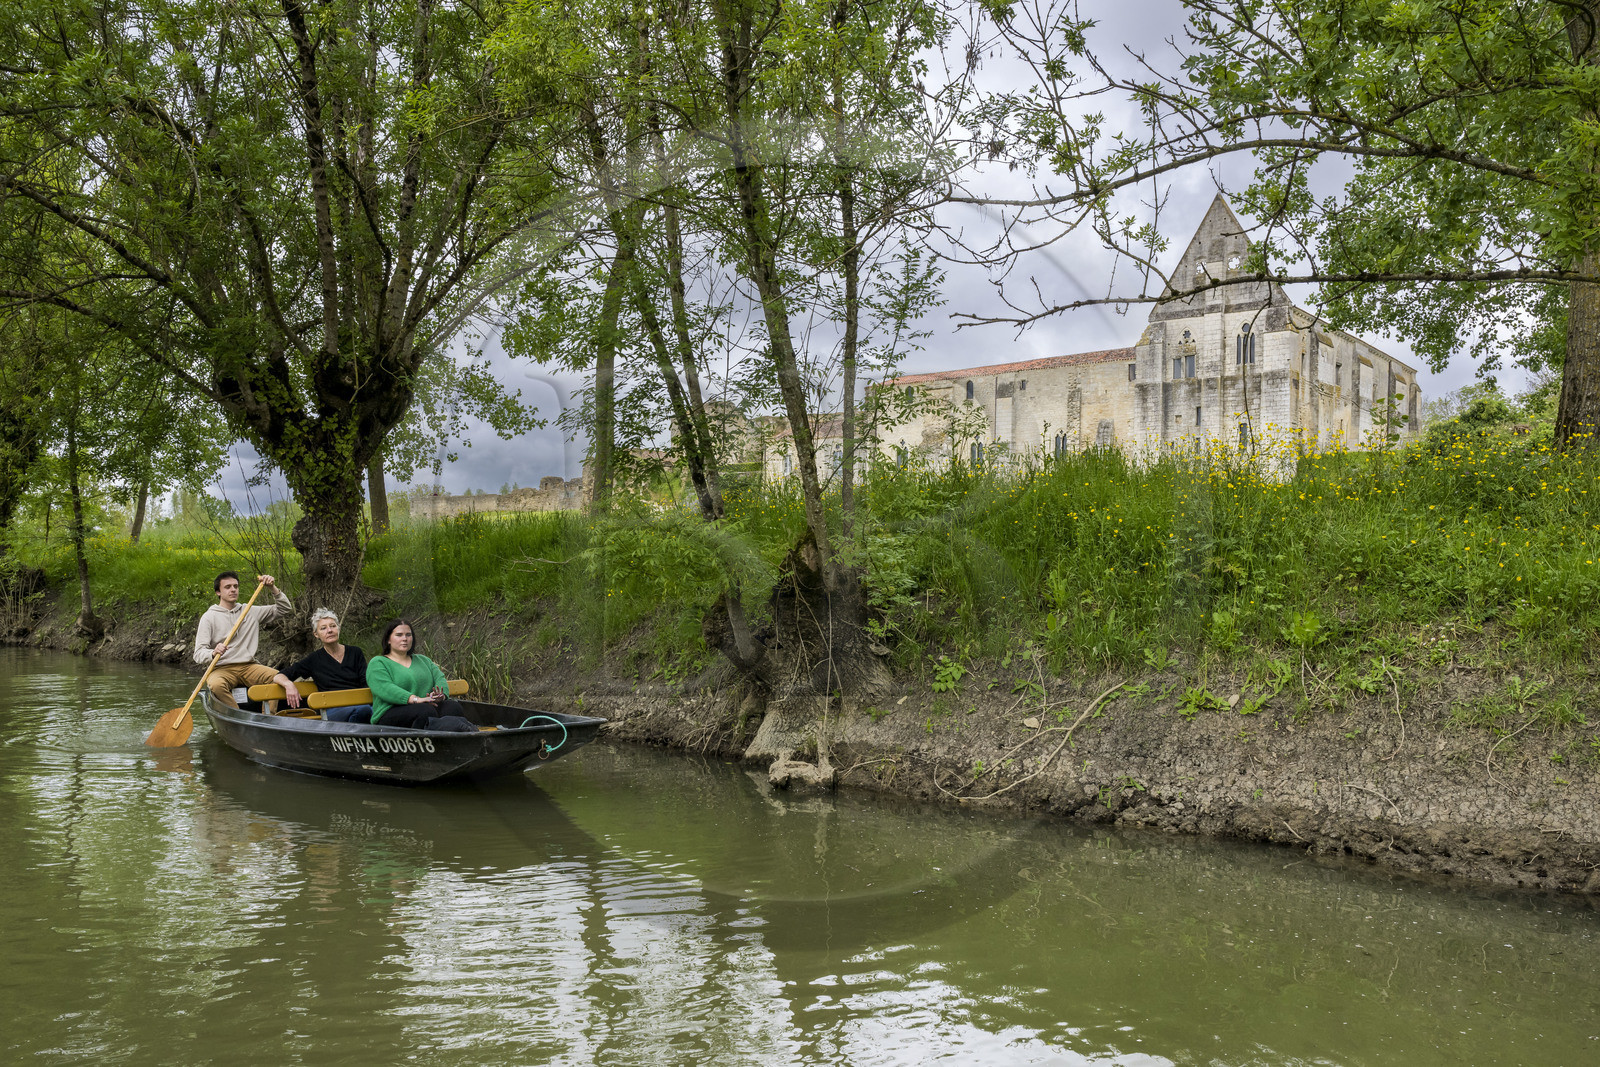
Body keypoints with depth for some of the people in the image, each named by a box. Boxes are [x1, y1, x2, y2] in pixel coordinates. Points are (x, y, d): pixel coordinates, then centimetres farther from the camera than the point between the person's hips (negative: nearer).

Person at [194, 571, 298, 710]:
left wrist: (273, 588, 4)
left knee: (283, 679, -25)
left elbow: (285, 608, 20)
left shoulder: (250, 612, 17)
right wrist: (214, 653, -27)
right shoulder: (209, 617, 5)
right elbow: (198, 654, -3)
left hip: (249, 667, 3)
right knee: (216, 685, -39)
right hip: (222, 669, -3)